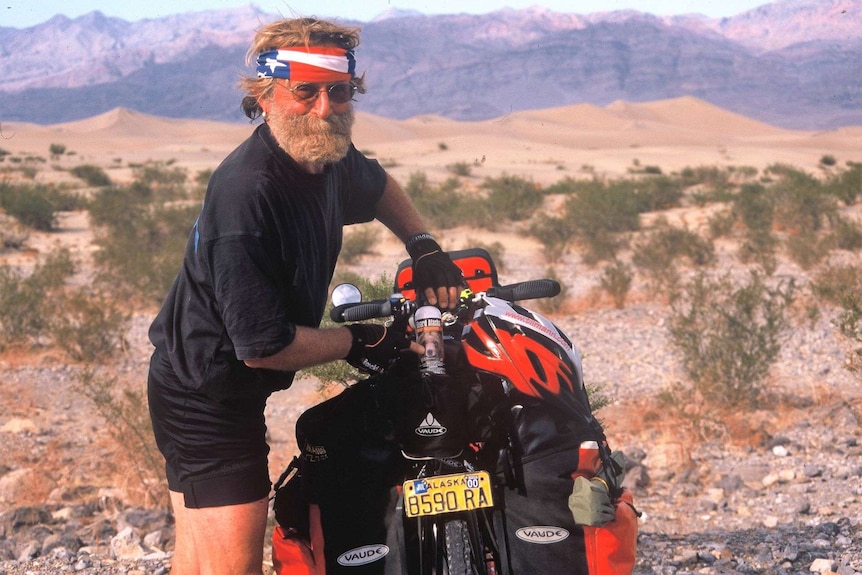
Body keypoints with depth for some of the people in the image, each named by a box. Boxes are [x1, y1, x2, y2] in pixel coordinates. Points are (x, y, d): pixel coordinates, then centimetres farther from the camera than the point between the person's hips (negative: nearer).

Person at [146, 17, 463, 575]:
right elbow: (263, 345, -28)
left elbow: (377, 186, 24)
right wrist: (359, 342, -13)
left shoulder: (327, 156, -2)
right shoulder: (246, 194, -30)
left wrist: (424, 246, 6)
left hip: (237, 390, 9)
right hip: (204, 398, -9)